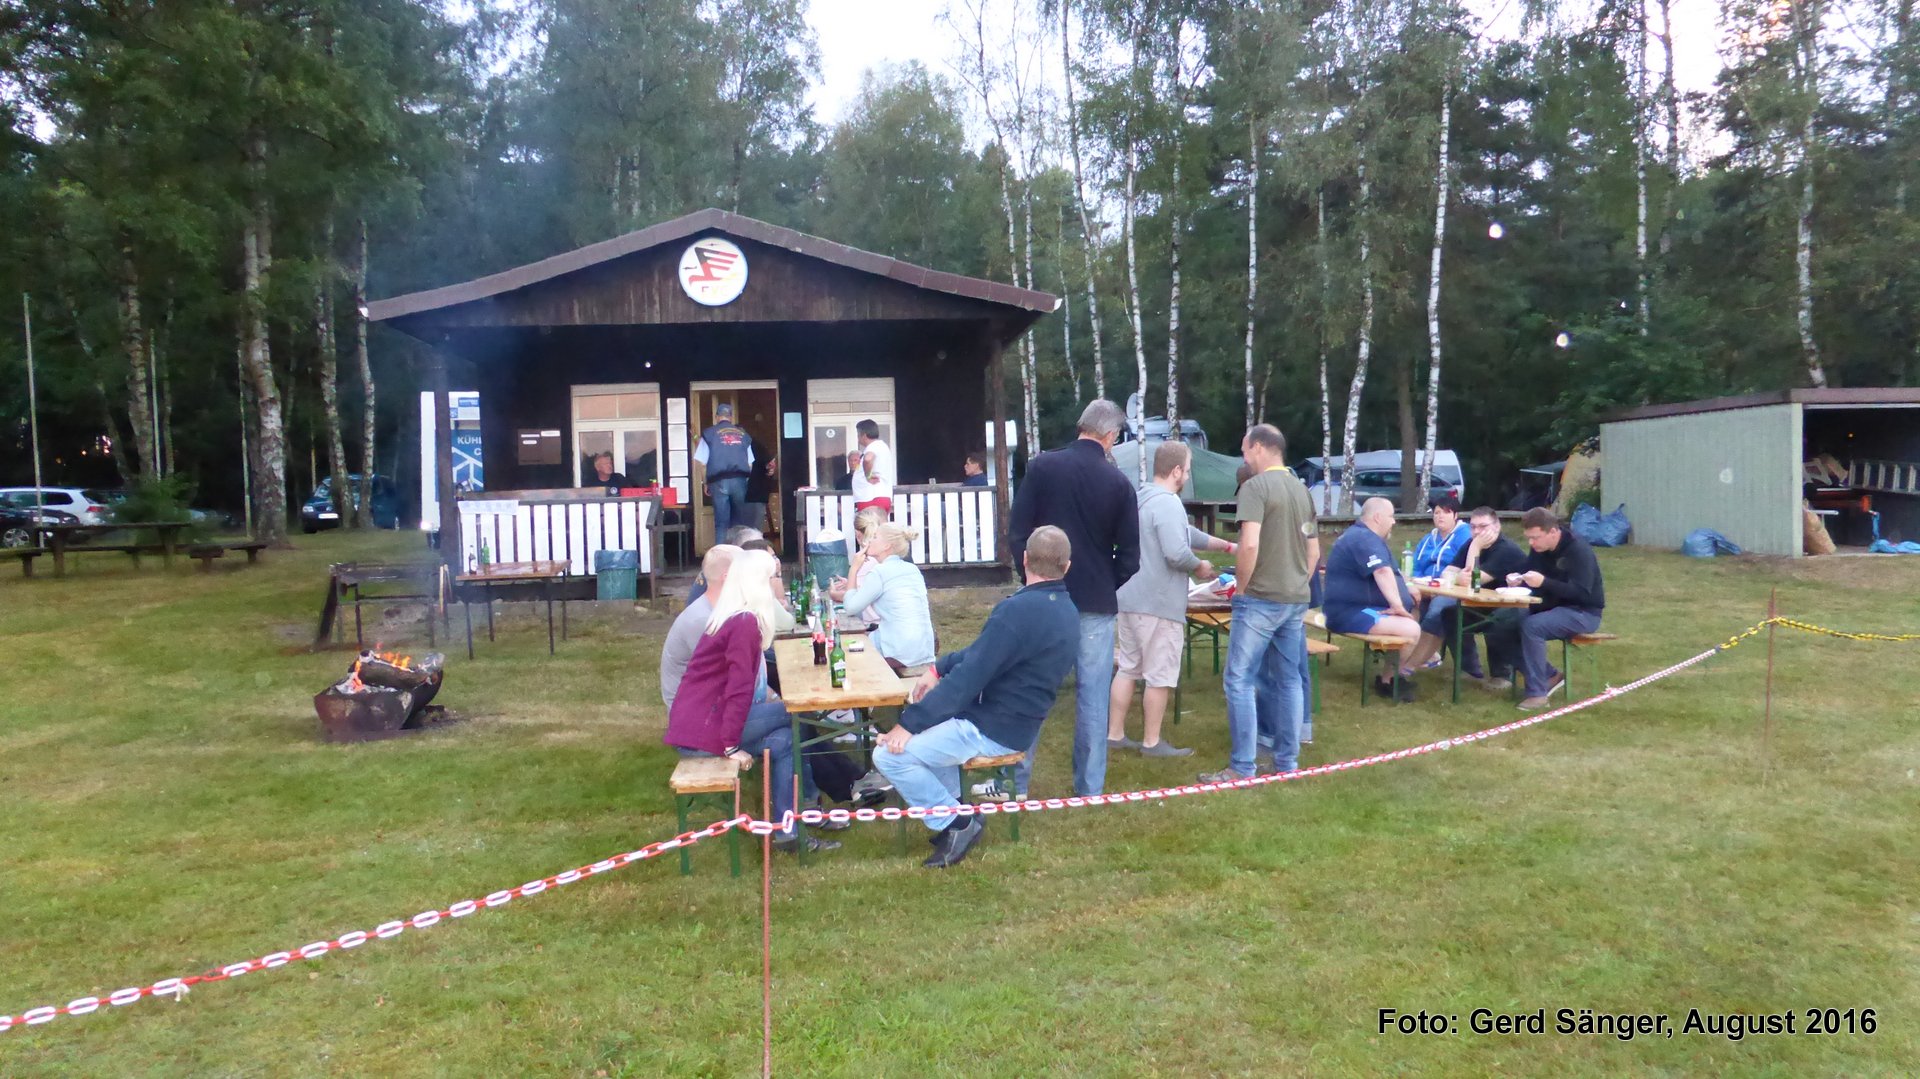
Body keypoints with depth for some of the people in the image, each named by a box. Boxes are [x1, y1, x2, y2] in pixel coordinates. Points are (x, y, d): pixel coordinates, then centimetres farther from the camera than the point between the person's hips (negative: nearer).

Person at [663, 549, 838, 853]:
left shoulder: (731, 617, 14)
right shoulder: (746, 622, -15)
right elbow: (739, 688, -20)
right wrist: (731, 746, -20)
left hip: (692, 724, 9)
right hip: (704, 729, -9)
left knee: (784, 739, 4)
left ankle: (787, 831, 5)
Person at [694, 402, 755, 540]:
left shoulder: (709, 433, 3)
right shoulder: (743, 434, 10)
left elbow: (701, 462, 0)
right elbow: (750, 464, 9)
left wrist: (706, 483, 7)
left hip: (719, 481, -2)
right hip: (740, 480, 2)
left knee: (721, 523, 1)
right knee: (740, 521, 8)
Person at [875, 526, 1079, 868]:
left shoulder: (1018, 611, -26)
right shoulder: (1065, 609, 4)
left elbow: (968, 678, -25)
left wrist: (909, 724, -20)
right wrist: (938, 668, 5)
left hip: (994, 732, -10)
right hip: (1022, 722, 10)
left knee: (890, 754, -12)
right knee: (933, 715, 29)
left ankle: (957, 824, 1)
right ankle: (950, 804, 22)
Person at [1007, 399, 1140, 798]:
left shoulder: (1042, 466, -5)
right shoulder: (1118, 483, -6)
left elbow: (1017, 530, -5)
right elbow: (1129, 557, -3)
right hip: (1096, 603, -1)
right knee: (1093, 697, 8)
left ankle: (1016, 782, 14)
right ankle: (1089, 789, 14)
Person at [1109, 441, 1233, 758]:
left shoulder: (1143, 499, 16)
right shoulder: (1167, 503, -18)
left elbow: (1187, 533, 24)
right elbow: (1177, 554, -27)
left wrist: (1228, 546, 26)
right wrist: (1200, 566, -6)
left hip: (1130, 599, 10)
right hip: (1157, 604, -10)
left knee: (1127, 668, 14)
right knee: (1160, 676, 1)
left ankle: (1115, 735, 19)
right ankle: (1151, 742, 10)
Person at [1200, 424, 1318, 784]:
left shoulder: (1255, 486, -12)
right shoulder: (1302, 490, 13)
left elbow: (1250, 544, -22)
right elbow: (1314, 552, 17)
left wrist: (1240, 587, -10)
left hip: (1260, 599, -8)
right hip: (1296, 600, 8)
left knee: (1239, 680, -3)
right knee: (1290, 680, 12)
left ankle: (1242, 767, -3)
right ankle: (1287, 761, 17)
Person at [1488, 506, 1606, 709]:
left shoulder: (1578, 550, -20)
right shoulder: (1539, 549, 3)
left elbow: (1581, 592, -27)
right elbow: (1526, 572, 12)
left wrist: (1544, 582, -36)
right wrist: (1516, 579, -12)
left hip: (1583, 613, -8)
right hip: (1554, 608, 8)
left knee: (1531, 626, -33)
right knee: (1503, 629, -9)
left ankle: (1537, 693, -26)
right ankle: (1550, 676, 2)